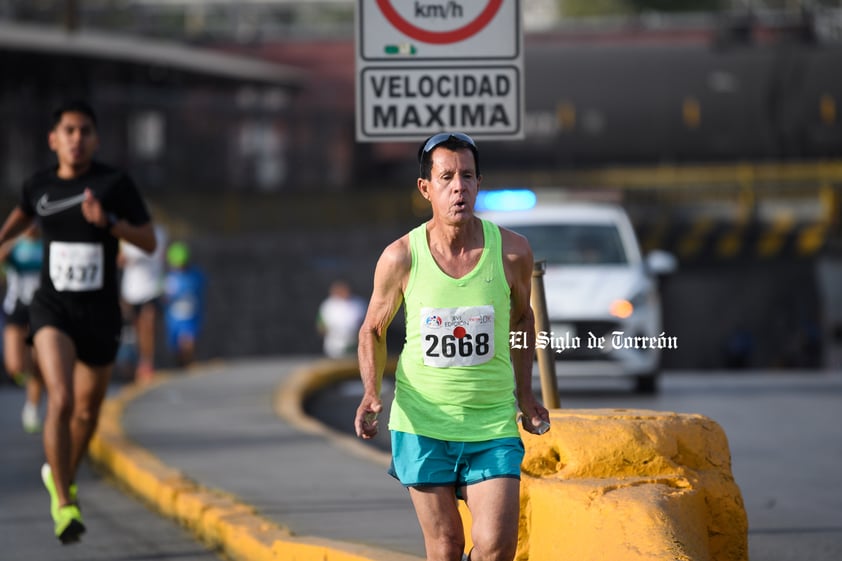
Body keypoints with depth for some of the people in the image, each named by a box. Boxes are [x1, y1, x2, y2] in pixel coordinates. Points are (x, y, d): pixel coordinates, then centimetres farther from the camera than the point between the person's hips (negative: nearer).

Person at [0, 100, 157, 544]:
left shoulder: (115, 183, -8)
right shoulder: (39, 185, 1)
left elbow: (149, 242, -9)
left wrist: (107, 222, -24)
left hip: (100, 314, 1)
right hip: (52, 309, -1)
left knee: (87, 410, 16)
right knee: (60, 400, -24)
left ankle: (60, 475, 48)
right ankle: (63, 504, -15)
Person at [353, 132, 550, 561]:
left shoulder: (512, 252, -6)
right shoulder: (401, 257, -8)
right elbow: (373, 330, 7)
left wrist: (525, 394, 8)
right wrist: (371, 392, -9)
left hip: (493, 424, 0)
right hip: (421, 423, 0)